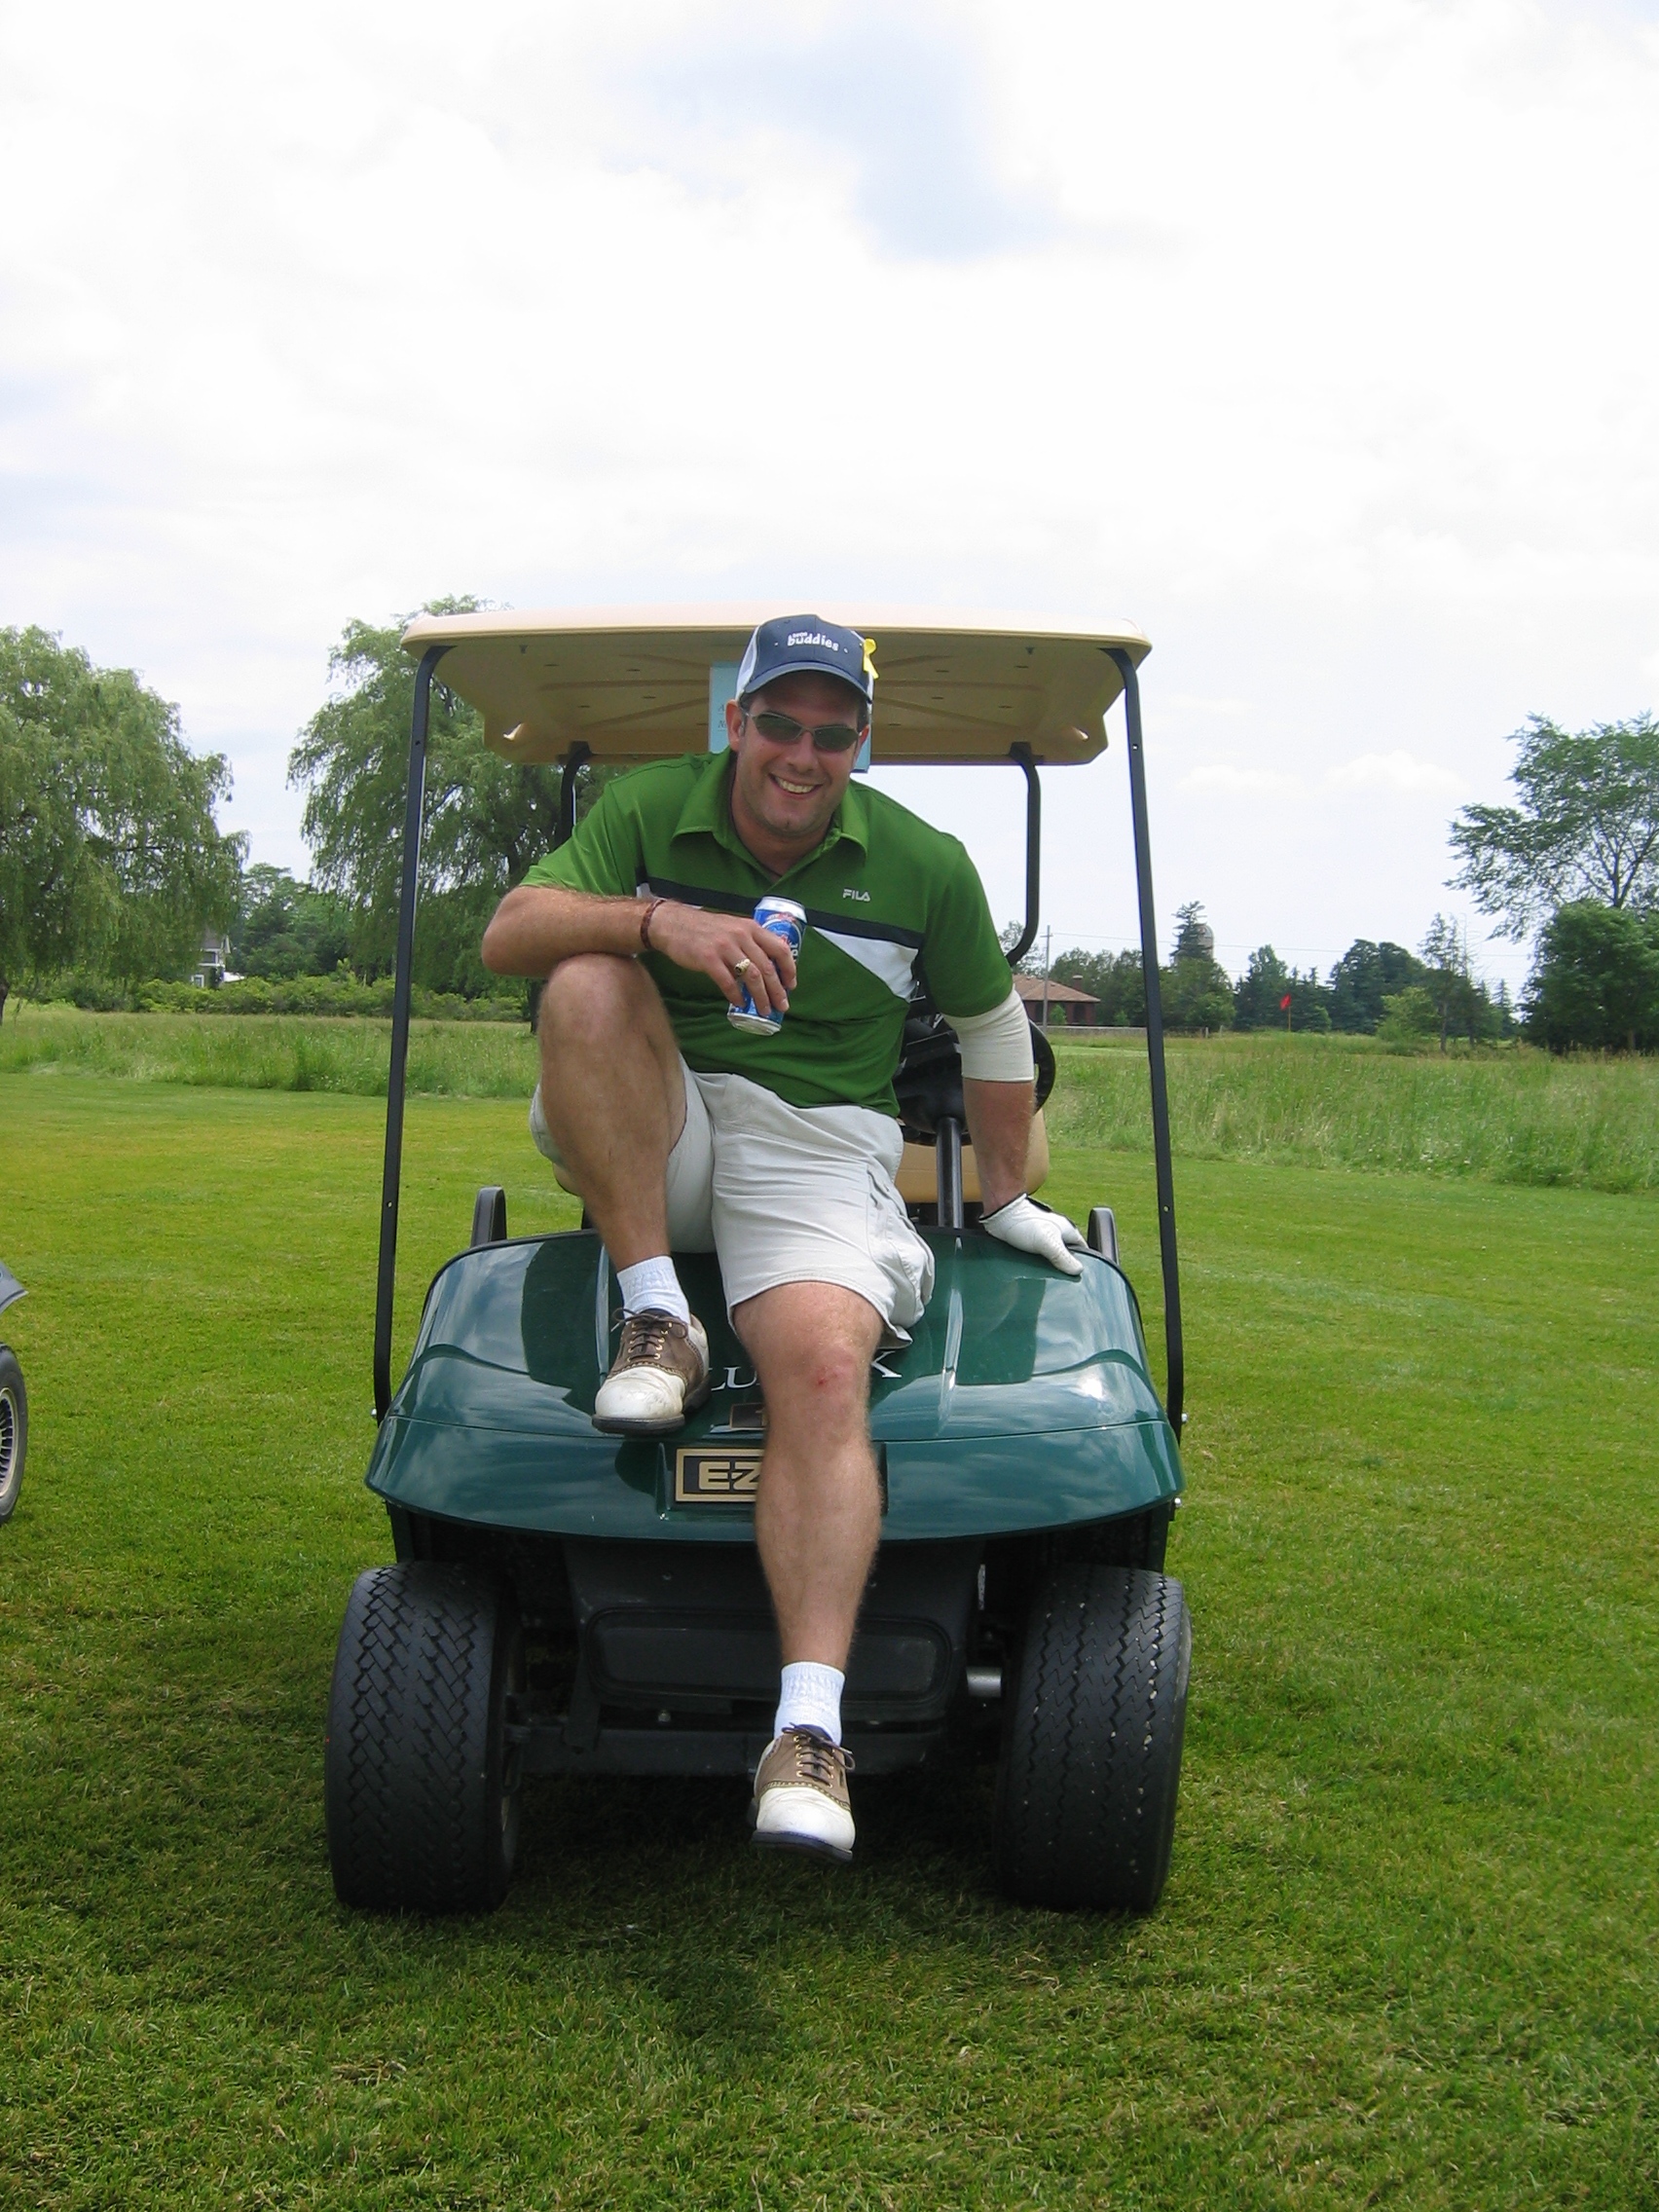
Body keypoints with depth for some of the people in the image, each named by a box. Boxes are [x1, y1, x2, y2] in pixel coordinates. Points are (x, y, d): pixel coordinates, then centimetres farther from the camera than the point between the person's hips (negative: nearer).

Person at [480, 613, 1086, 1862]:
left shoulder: (924, 865, 2)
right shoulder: (647, 811, 2)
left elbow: (993, 1029, 15)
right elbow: (509, 934, -11)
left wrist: (1008, 1203, 17)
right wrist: (660, 922, -29)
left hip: (814, 1150, -1)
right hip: (657, 1142, 2)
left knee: (825, 1370, -30)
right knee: (589, 983, -28)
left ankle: (809, 1730, -36)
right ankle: (658, 1322, -24)